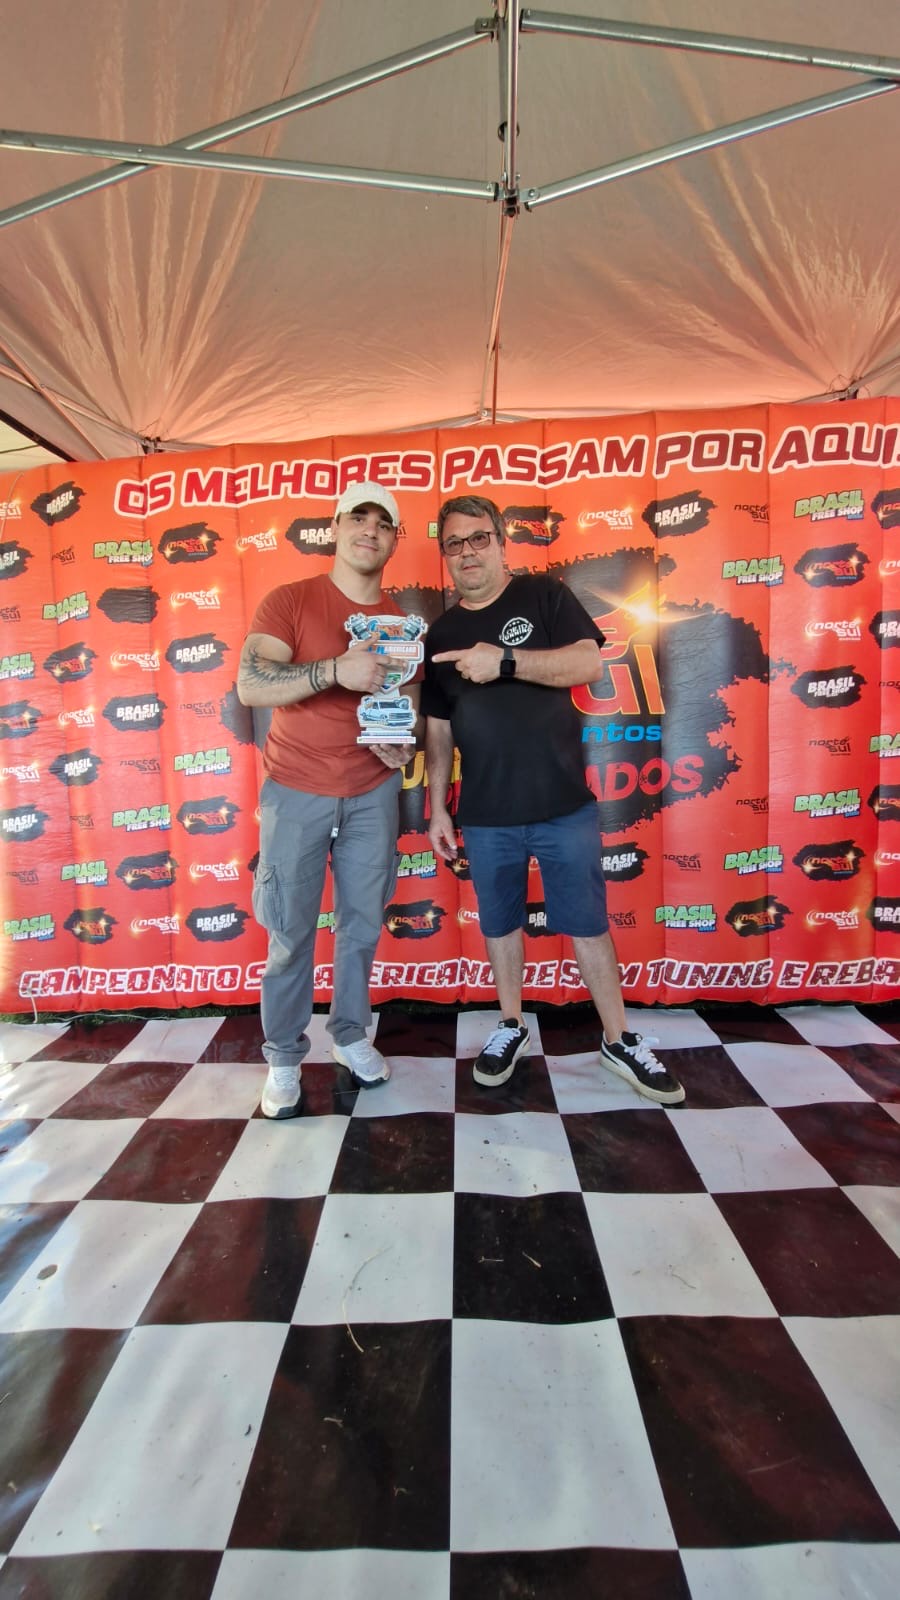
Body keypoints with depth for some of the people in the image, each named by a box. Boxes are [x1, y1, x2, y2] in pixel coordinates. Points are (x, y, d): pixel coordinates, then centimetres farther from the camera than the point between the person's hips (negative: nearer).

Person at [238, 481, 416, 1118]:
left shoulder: (401, 623, 7)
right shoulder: (289, 601, -5)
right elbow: (250, 685, -17)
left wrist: (403, 744, -8)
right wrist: (337, 669, -29)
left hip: (373, 792, 3)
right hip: (296, 791, -3)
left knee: (363, 924, 11)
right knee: (291, 933, 4)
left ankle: (351, 1033, 31)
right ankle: (284, 1057, 21)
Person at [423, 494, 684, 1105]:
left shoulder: (544, 596, 0)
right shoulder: (441, 635, 8)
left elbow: (588, 663, -14)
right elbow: (438, 729, 9)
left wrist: (504, 660, -24)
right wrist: (438, 808, 5)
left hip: (565, 806, -2)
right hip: (486, 815, 3)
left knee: (589, 923, 7)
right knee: (500, 923, 14)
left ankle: (619, 1039, 24)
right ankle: (512, 1026, 34)